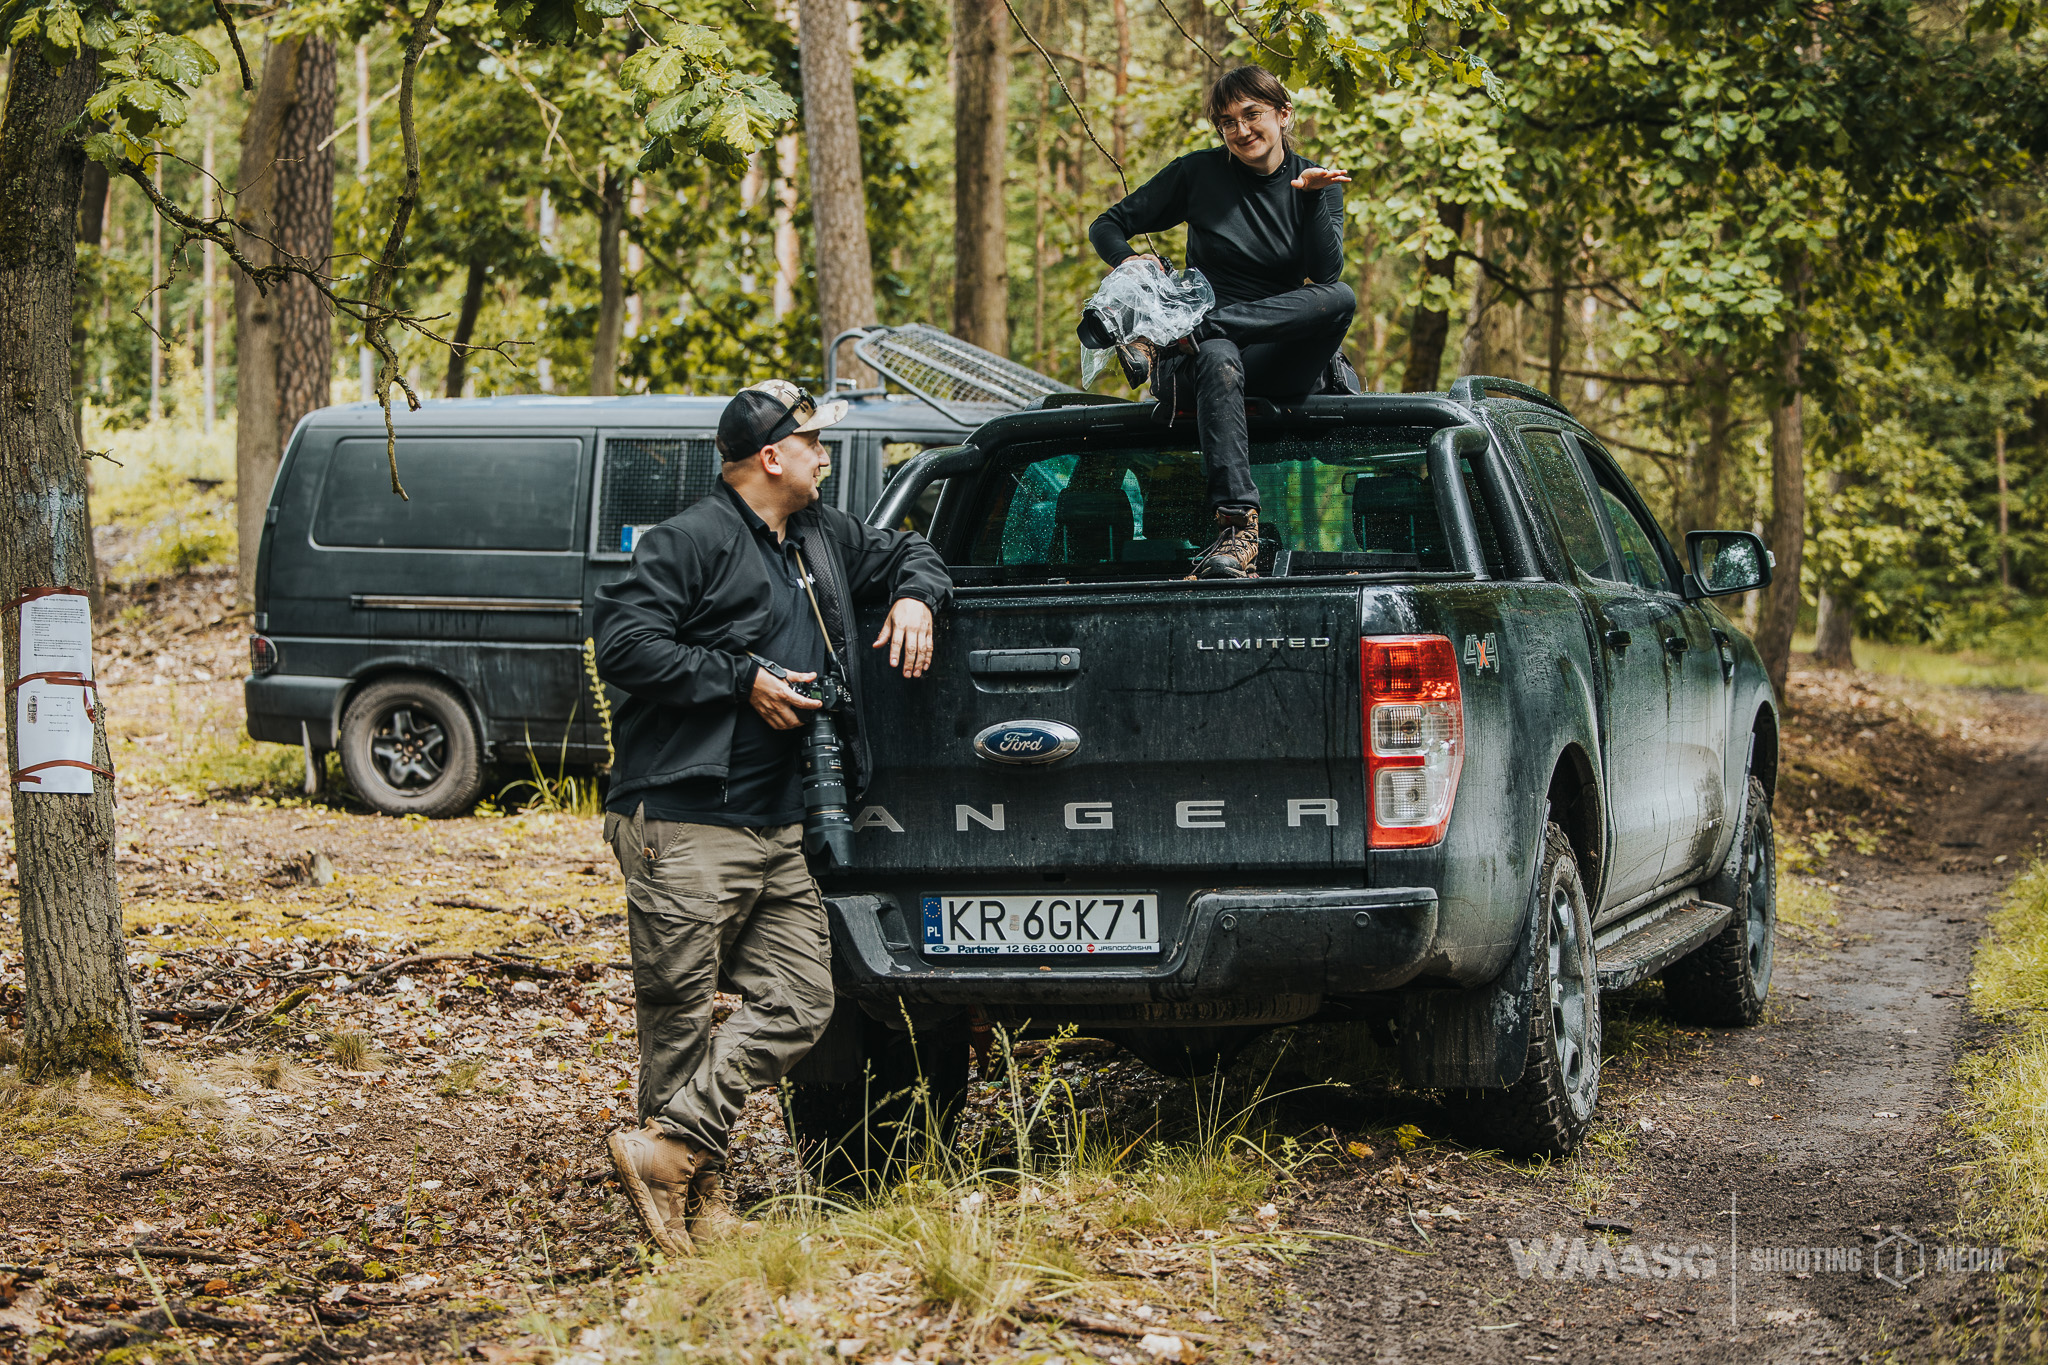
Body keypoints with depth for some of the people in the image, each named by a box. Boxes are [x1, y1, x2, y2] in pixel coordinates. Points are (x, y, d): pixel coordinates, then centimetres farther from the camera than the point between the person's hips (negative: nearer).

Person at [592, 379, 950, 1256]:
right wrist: (743, 680, -14)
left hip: (780, 828, 8)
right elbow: (623, 643, -16)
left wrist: (915, 597, 12)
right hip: (685, 826, -8)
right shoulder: (692, 541, -8)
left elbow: (903, 553, 36)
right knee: (677, 1016, -3)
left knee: (797, 1006, -1)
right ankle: (698, 1189, 5)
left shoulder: (824, 539, 18)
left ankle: (669, 1148, -1)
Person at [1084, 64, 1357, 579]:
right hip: (1215, 345, -1)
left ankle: (1191, 329, -35)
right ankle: (1237, 527, -55)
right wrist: (1128, 260, -14)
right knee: (1219, 360, -41)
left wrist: (1313, 196, -16)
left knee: (1341, 300, -31)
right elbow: (1107, 226, 8)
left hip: (1282, 356, 2)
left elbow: (1326, 275, -7)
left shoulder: (1317, 183, 8)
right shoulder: (1200, 173, 5)